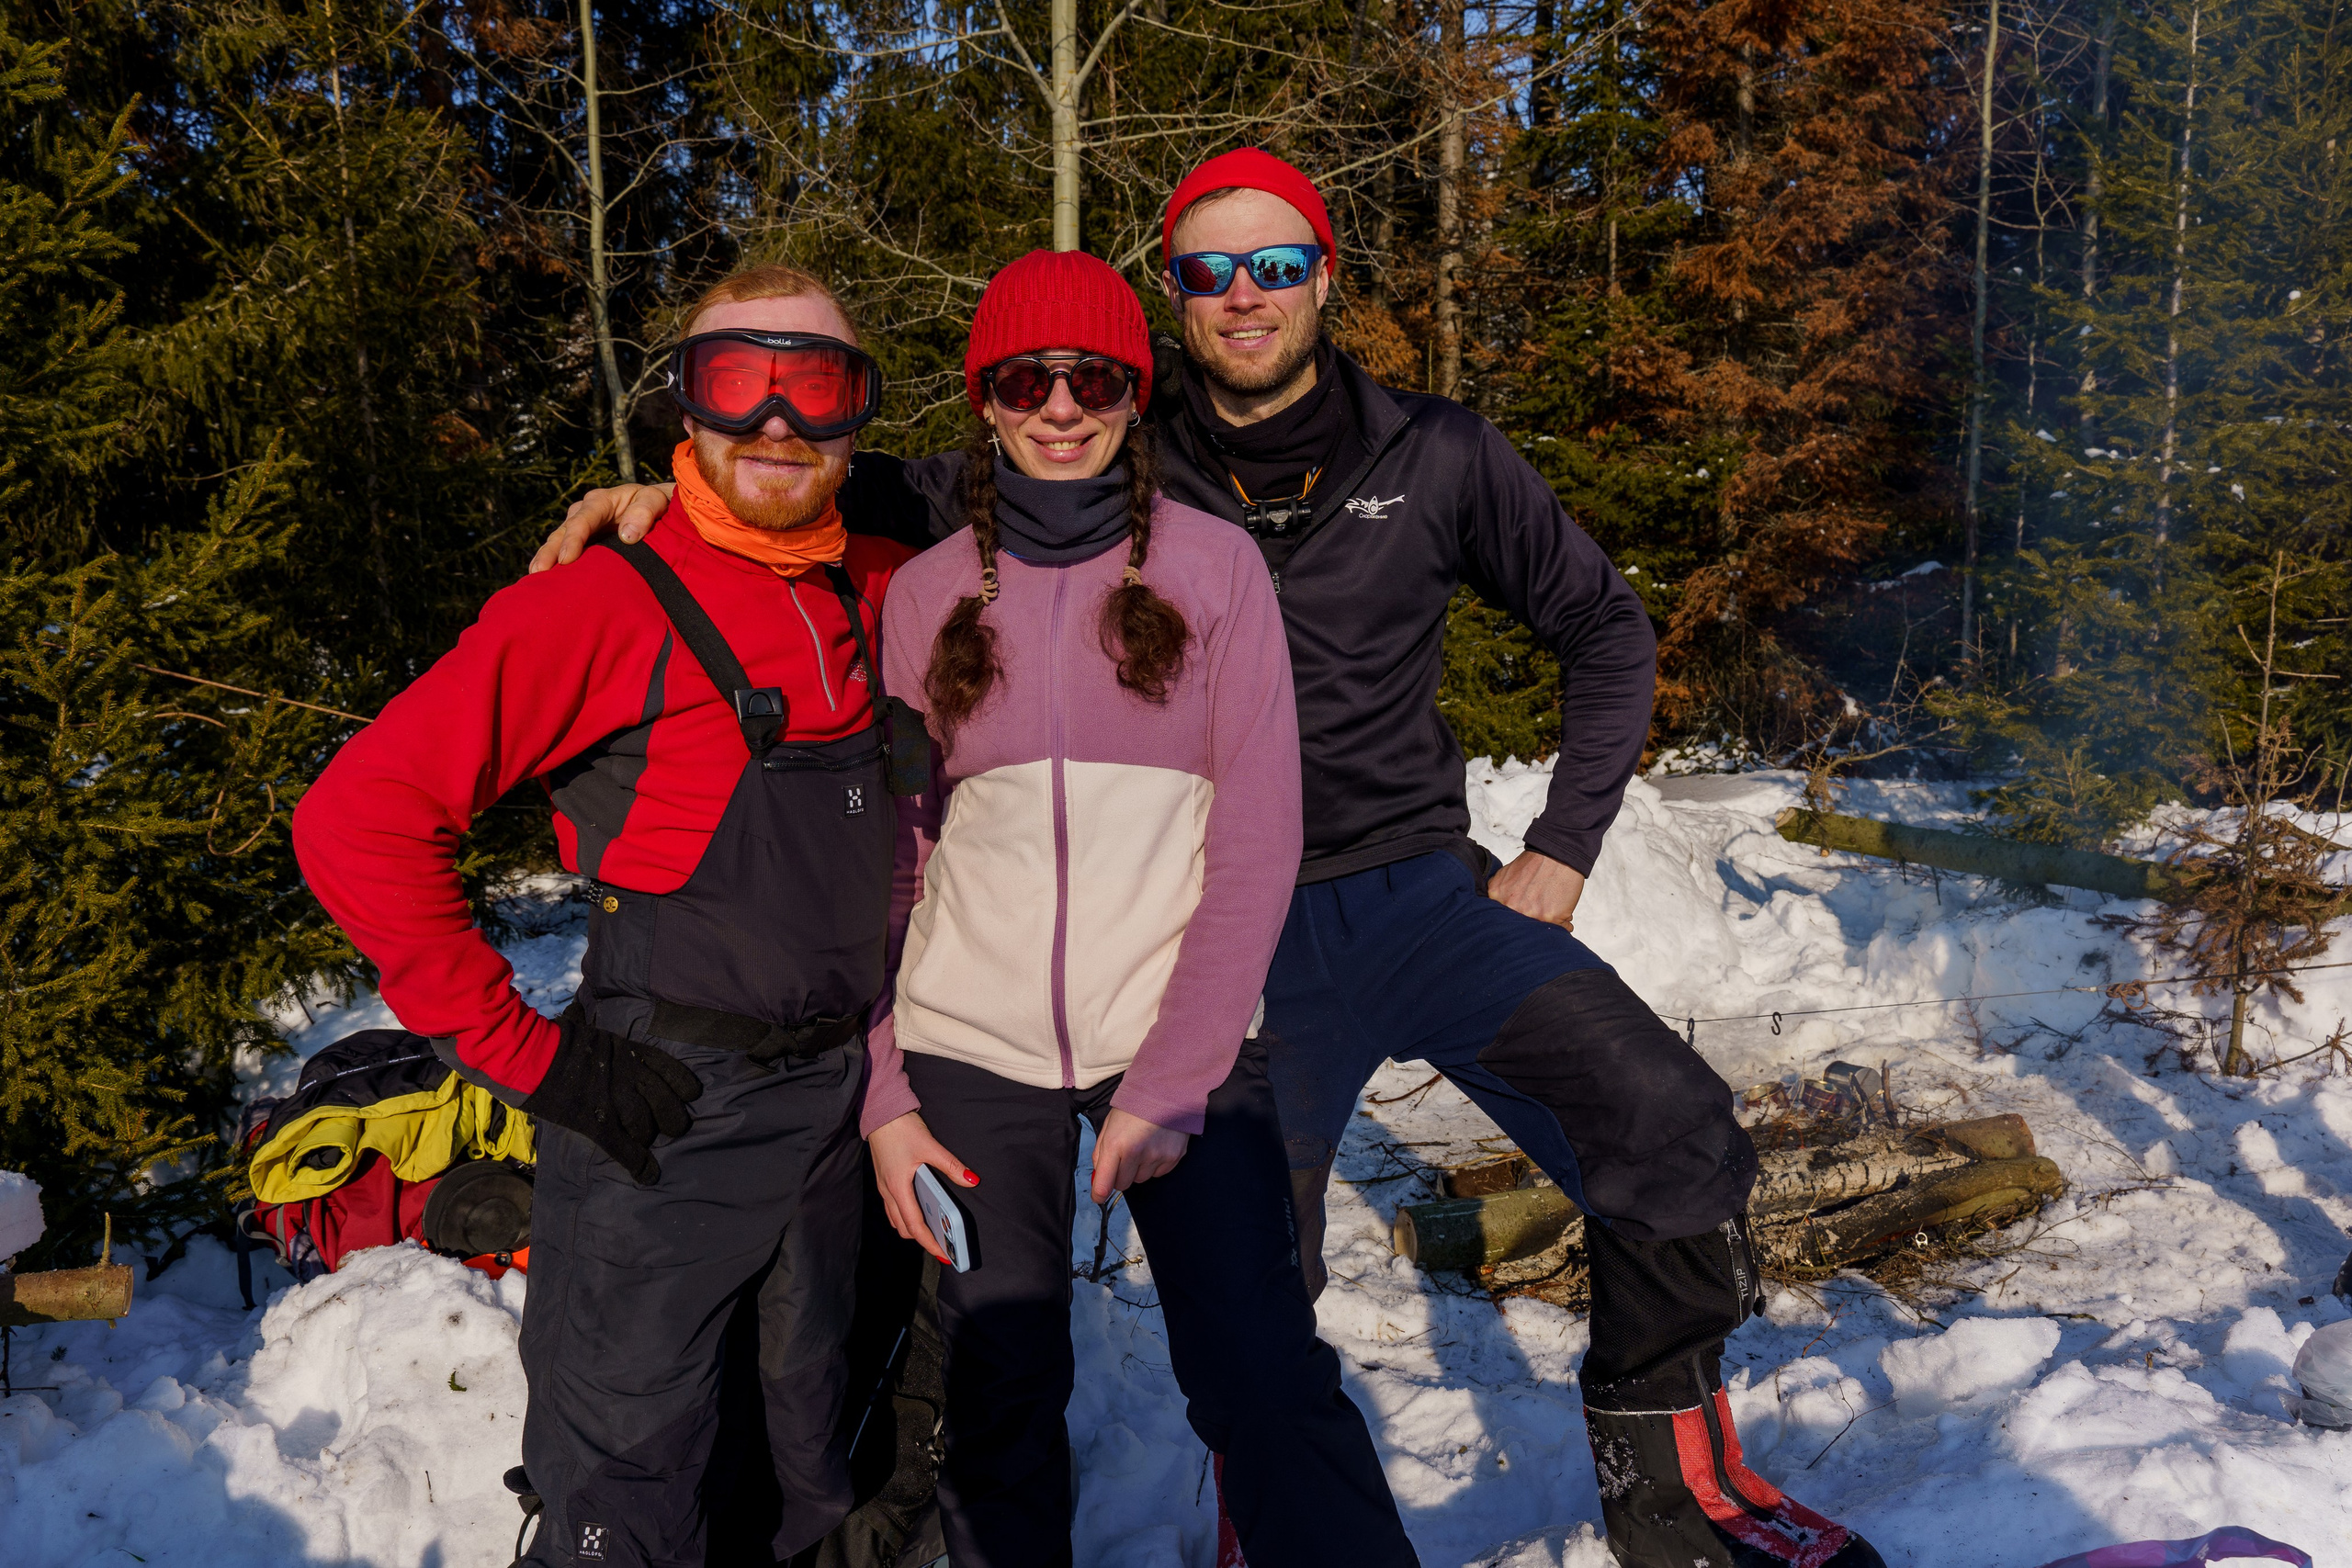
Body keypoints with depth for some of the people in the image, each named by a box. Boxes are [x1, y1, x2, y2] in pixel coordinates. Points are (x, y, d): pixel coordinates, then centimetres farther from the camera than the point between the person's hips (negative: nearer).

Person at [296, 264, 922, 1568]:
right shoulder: (603, 605, -15)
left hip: (852, 1103, 5)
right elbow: (358, 821, -18)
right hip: (659, 1120, -5)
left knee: (817, 1461, 22)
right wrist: (524, 1056, -16)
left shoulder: (890, 595, 1)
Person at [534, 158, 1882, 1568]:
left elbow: (1605, 628, 11)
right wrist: (677, 494, -11)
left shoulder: (1436, 457, 1)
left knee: (1674, 1131, -19)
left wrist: (1564, 848, 4)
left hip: (1423, 894, 0)